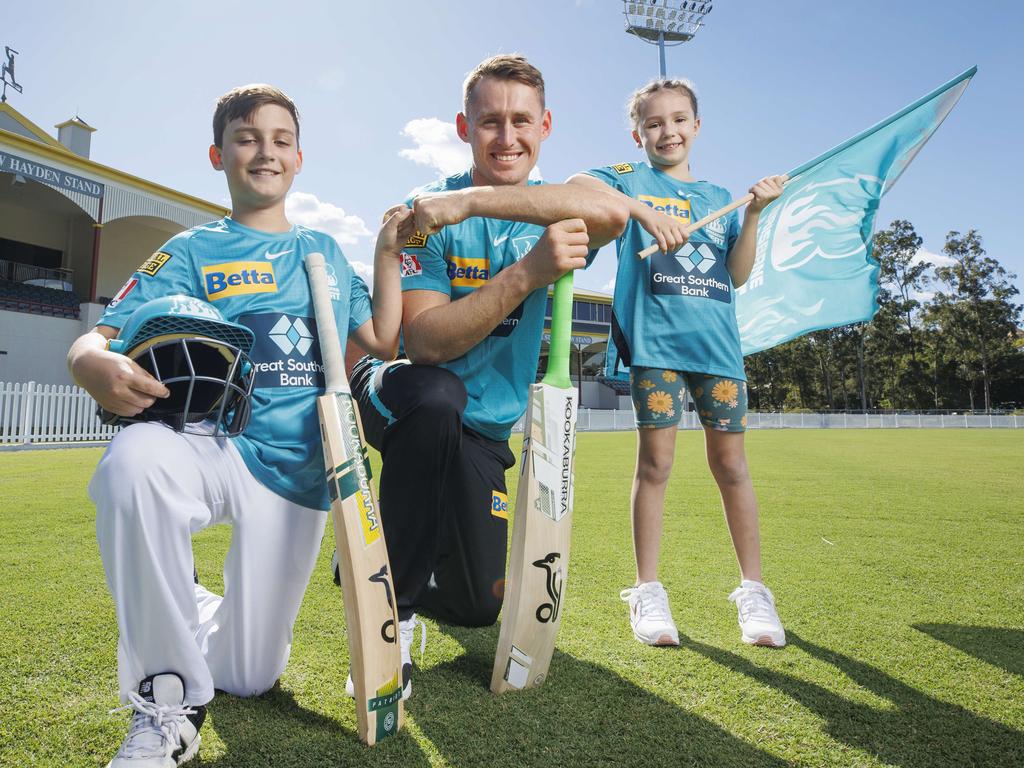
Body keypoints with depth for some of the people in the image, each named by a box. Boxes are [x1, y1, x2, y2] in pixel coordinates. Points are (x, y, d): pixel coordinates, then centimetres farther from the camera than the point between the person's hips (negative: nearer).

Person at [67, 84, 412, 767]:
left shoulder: (324, 251, 14)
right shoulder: (192, 252, 5)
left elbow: (384, 341, 10)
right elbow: (95, 340, -5)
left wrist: (388, 256, 2)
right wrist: (95, 364, -30)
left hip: (301, 473, 2)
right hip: (218, 448, -2)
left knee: (248, 678, 0)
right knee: (135, 459, -40)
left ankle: (206, 616, 38)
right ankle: (171, 701, -18)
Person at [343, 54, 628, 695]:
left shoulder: (554, 213, -6)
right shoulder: (429, 211, -13)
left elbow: (613, 214, -32)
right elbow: (426, 341, -26)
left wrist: (473, 200, -38)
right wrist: (527, 273, -37)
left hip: (482, 431, 4)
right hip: (400, 402, -3)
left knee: (479, 606, 5)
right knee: (436, 395, -41)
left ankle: (380, 561, 37)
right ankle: (391, 615, -21)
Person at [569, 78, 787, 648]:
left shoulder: (719, 197, 21)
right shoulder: (632, 179, 10)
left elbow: (738, 275, 14)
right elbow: (575, 187, -11)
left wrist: (754, 214, 2)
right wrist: (642, 210, -22)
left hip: (718, 341, 4)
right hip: (655, 340, -3)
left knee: (731, 462, 4)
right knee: (655, 463, -3)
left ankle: (753, 589, 16)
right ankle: (648, 592, 9)